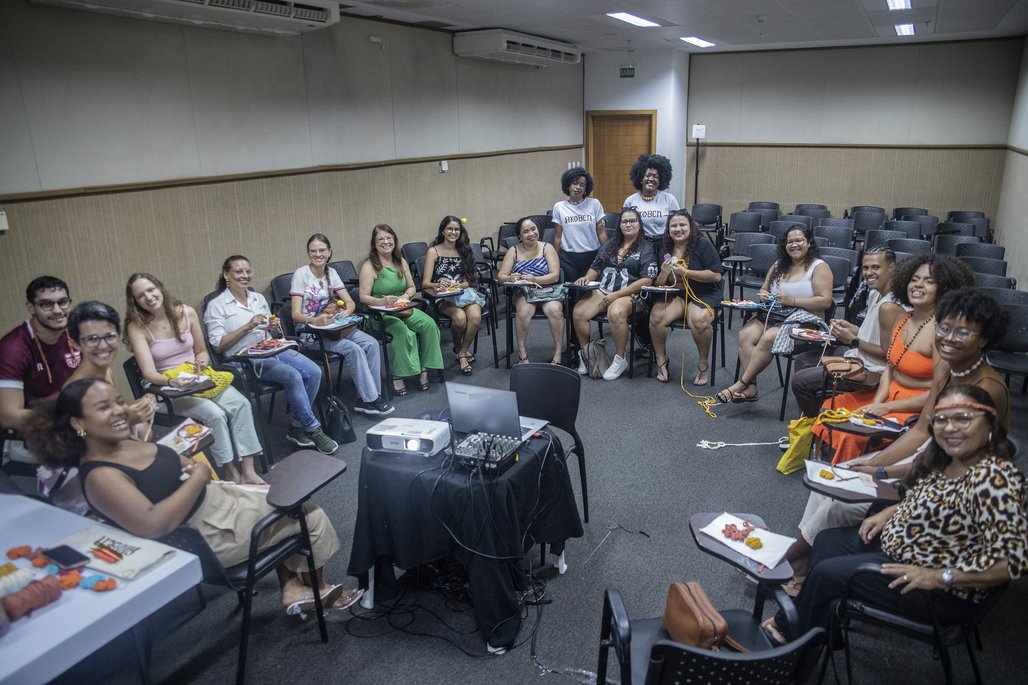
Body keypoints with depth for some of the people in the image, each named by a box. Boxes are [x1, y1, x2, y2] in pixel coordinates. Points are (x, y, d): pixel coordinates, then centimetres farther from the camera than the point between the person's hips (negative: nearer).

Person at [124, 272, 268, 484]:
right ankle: (232, 475, -15)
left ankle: (248, 471, -20)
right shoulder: (137, 327, -9)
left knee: (241, 404, -22)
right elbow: (149, 373, -16)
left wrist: (201, 361, -10)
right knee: (215, 414, -29)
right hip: (167, 388, -4)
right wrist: (172, 381, -35)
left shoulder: (187, 313, 0)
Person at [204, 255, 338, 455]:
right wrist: (248, 326, -15)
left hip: (273, 349, 6)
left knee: (314, 372, -18)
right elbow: (217, 345, -7)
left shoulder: (258, 298, 17)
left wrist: (273, 328, -1)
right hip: (245, 359, -6)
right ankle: (312, 429, -15)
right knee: (293, 376, -30)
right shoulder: (216, 305, 0)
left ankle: (297, 428, -6)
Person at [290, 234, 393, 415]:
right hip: (309, 333, -6)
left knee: (372, 344, -17)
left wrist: (347, 311, -20)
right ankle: (370, 400, -19)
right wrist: (315, 320, -38)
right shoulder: (301, 274, -10)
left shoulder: (331, 273, 8)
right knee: (354, 349, -28)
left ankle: (372, 396, -12)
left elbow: (350, 302, 5)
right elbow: (296, 314, -17)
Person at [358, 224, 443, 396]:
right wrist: (382, 302, -32)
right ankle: (398, 375, -22)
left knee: (429, 324, -20)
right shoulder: (369, 266, -9)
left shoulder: (401, 262, 8)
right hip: (379, 314, -5)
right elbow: (363, 297, -14)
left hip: (403, 309, 6)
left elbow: (412, 287, 15)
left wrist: (406, 296, -8)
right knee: (401, 331, -34)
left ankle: (424, 368, -11)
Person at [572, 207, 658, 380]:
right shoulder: (610, 245, 20)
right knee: (578, 312, -24)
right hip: (602, 290, 5)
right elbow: (596, 268, 24)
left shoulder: (646, 249, 4)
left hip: (629, 294, -4)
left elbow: (646, 280, -7)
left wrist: (617, 294, -15)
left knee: (615, 313, -39)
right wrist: (587, 277, -2)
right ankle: (585, 354, -4)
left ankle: (621, 359, -19)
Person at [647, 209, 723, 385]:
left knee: (699, 320, -36)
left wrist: (685, 272, -16)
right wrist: (663, 273, -13)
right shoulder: (665, 249, 8)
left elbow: (716, 276, -13)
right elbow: (658, 285, 11)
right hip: (675, 295, 4)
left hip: (704, 294, -4)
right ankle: (661, 362, -7)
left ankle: (703, 364, -10)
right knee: (656, 316, -27)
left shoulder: (702, 244, -6)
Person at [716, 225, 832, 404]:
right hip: (773, 315, 6)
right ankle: (750, 387, -26)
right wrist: (764, 295, 2)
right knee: (746, 334, -23)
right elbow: (764, 289, 28)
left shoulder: (819, 267, -1)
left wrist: (792, 300, -17)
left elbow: (825, 301, -10)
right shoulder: (779, 266, 18)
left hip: (802, 320, -6)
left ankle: (741, 384, -24)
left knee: (768, 338, -32)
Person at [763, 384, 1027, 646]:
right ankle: (794, 623, 28)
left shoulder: (993, 479, -30)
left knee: (825, 573, -8)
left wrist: (938, 577, -27)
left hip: (944, 592, -9)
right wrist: (888, 512, 2)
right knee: (826, 542, 14)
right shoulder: (944, 459, -2)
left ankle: (794, 637, 20)